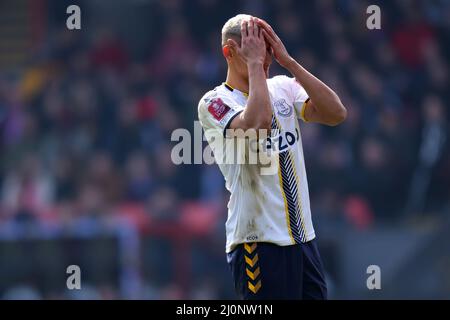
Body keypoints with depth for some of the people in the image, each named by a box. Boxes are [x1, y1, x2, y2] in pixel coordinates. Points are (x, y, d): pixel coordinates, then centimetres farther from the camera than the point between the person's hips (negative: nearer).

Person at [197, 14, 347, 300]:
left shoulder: (284, 88, 11)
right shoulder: (214, 103, -6)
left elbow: (337, 113, -4)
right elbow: (258, 124, -26)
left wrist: (287, 61, -6)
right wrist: (254, 62, -16)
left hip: (304, 237, 6)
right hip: (258, 243, -6)